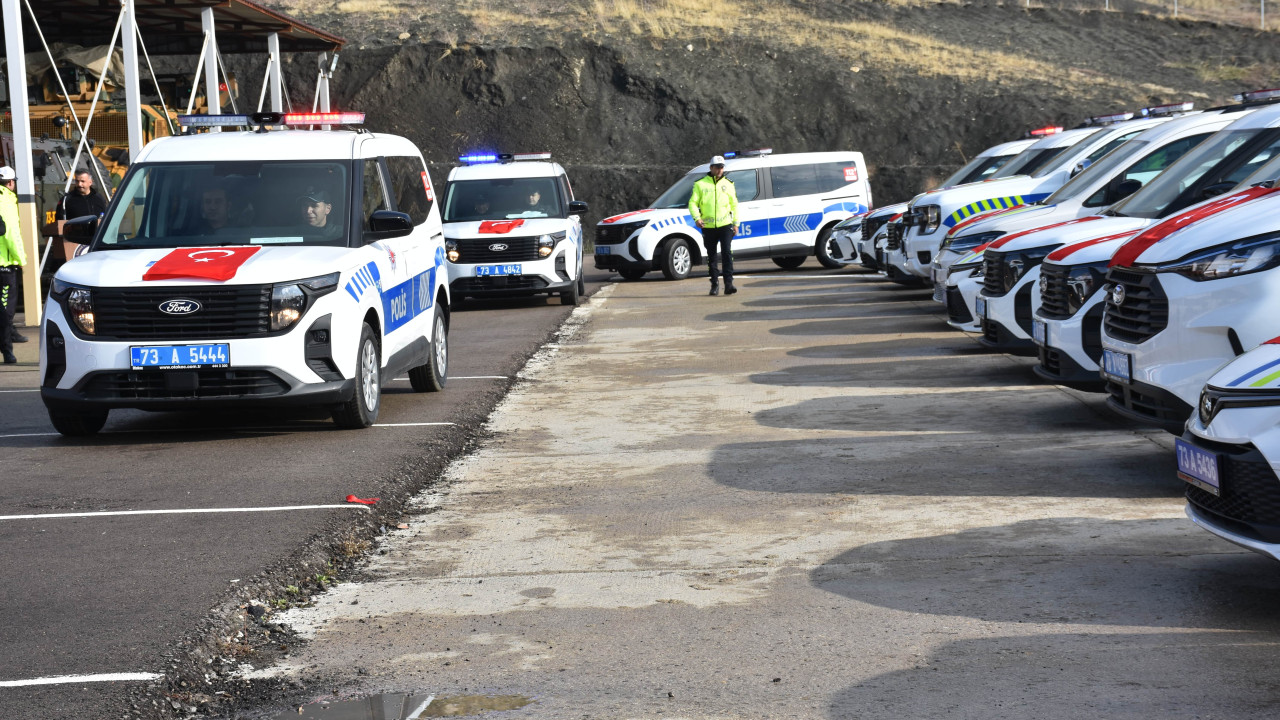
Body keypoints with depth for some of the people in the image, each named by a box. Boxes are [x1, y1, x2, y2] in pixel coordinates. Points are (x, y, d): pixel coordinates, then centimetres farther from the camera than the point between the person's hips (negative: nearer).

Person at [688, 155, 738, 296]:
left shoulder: (728, 184, 10)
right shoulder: (700, 184, 4)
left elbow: (734, 205, 15)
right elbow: (693, 203, 1)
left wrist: (736, 223, 9)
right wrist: (697, 218, -15)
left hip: (725, 225, 0)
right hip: (708, 227, 0)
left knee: (727, 253, -12)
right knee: (712, 257, 7)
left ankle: (729, 284, -14)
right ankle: (715, 284, 16)